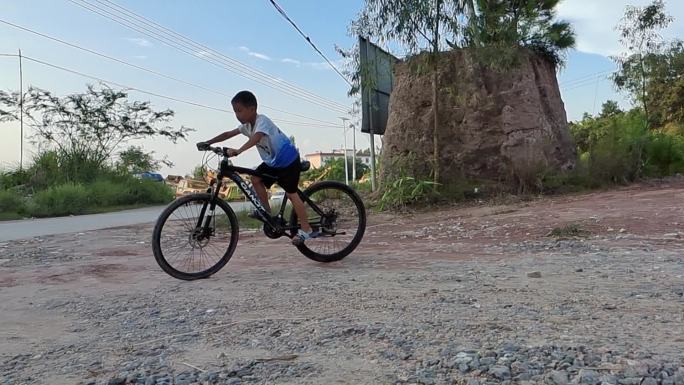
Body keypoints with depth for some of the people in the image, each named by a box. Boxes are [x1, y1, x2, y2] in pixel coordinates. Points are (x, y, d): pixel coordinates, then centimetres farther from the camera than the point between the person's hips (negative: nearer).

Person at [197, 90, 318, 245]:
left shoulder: (262, 120, -24)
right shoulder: (247, 125, 3)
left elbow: (256, 138, -43)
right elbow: (228, 134, 6)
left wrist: (238, 151, -55)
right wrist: (208, 143, -2)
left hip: (288, 159, -9)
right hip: (273, 160, 9)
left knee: (291, 193, -7)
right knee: (256, 179, -2)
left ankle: (306, 230, -1)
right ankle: (267, 212, 10)